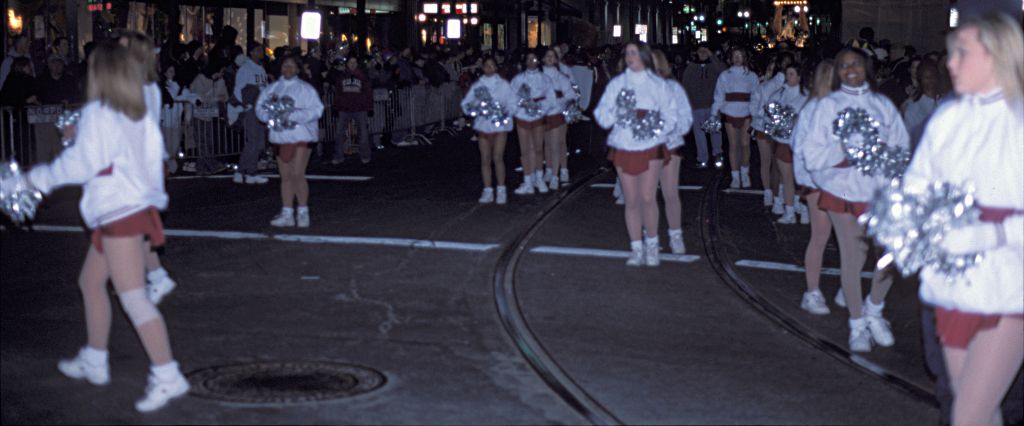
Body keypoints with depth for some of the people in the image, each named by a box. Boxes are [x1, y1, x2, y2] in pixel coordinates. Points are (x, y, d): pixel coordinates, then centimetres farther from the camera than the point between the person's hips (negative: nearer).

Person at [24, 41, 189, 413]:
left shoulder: (97, 114, -13)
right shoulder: (139, 116, 9)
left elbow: (81, 164, -13)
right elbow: (153, 155, 9)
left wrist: (43, 176, 0)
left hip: (119, 214, -9)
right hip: (137, 206, 9)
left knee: (133, 298, -11)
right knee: (91, 282, 22)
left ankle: (167, 376, -16)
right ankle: (93, 363, 33)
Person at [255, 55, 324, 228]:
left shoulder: (305, 89, -2)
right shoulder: (272, 89, 10)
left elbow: (317, 109, -10)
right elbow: (260, 107, 7)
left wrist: (295, 116, -19)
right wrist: (271, 116, -13)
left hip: (301, 135, -4)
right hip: (280, 135, 4)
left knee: (298, 175, -11)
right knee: (286, 176, 8)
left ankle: (303, 212, 0)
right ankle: (287, 213, 15)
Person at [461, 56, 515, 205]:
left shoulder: (503, 84, 2)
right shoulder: (477, 85, 7)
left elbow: (512, 102, 2)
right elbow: (466, 102, 6)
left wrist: (506, 112, -16)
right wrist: (470, 107, -15)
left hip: (500, 124, -3)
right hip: (483, 124, 3)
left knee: (497, 157, -11)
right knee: (485, 159, 4)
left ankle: (501, 190, -1)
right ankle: (488, 191, 11)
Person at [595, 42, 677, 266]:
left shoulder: (658, 84, 6)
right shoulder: (616, 83, 8)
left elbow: (670, 116, 4)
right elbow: (601, 113, 2)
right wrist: (616, 115, -18)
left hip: (650, 147, -2)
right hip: (624, 147, 2)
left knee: (648, 198, -11)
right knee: (631, 201, 4)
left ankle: (652, 244, 8)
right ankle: (636, 249, 14)